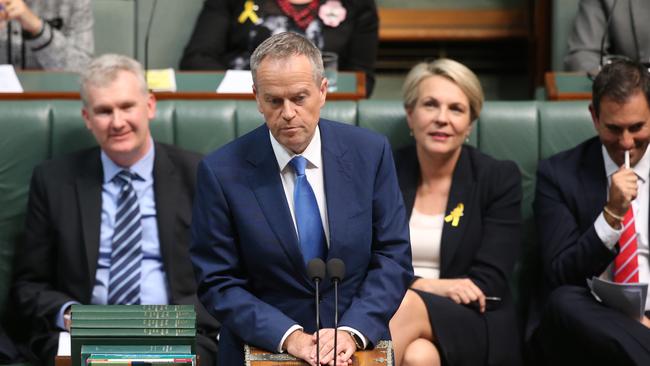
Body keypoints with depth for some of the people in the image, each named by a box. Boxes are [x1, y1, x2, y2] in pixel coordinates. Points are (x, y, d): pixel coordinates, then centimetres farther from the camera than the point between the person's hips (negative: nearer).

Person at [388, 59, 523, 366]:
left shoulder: (500, 179, 5)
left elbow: (489, 282, -3)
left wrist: (414, 291, -15)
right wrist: (427, 285, -15)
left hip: (475, 331, -1)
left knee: (407, 305, -35)